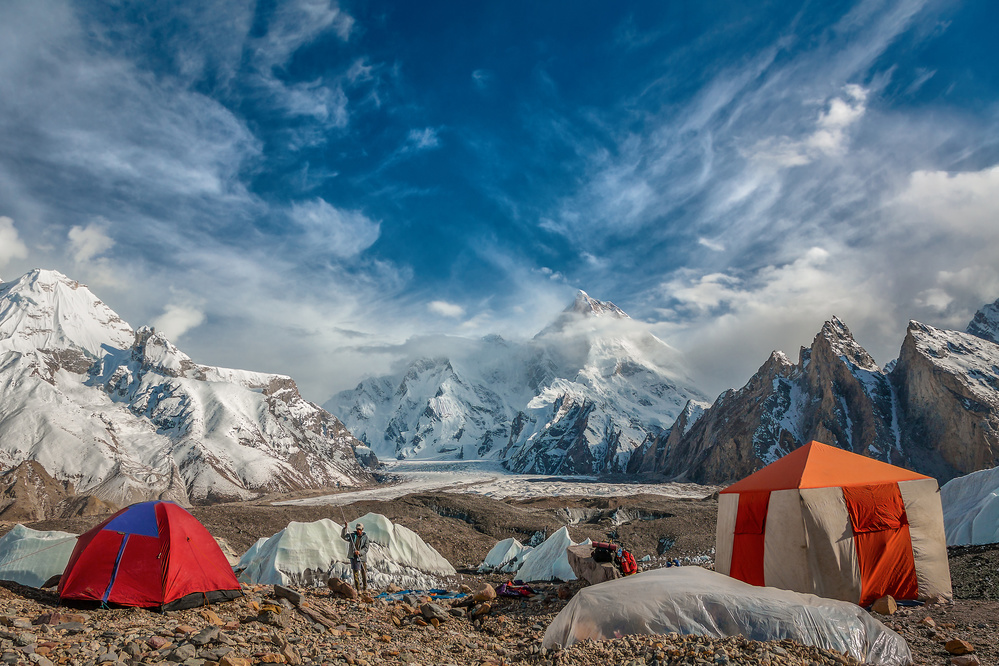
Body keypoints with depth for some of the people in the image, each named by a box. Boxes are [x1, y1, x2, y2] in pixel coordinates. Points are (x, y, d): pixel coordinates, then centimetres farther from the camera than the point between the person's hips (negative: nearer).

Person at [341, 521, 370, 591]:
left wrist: (360, 552, -21)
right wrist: (345, 528, -19)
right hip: (353, 556, 1)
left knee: (363, 572, 4)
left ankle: (365, 587, 17)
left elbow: (366, 548, -5)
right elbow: (344, 536, -6)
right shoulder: (352, 536, 6)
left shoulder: (365, 537, 1)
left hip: (361, 557, -1)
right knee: (355, 571, -2)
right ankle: (357, 587, 4)